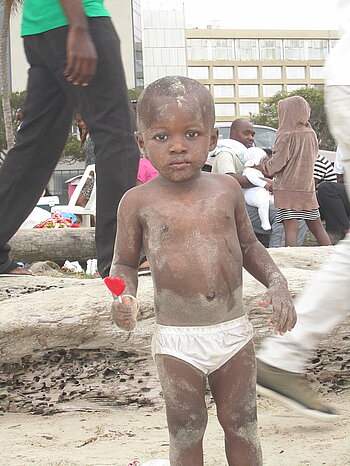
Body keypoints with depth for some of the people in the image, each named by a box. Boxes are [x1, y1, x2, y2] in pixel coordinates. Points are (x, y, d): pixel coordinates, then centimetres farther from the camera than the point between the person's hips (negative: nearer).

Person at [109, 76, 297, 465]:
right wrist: (124, 298, -17)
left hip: (233, 331, 2)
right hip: (176, 341, -2)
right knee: (186, 433, 8)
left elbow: (248, 245, 15)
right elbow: (124, 263, 3)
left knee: (242, 424, 13)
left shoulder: (226, 190, 1)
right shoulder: (139, 202, -6)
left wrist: (275, 281, -1)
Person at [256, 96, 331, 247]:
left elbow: (275, 164, -14)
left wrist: (260, 165, 6)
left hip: (288, 188, -6)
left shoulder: (287, 136, -13)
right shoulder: (311, 134, 7)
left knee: (290, 228, -8)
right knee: (316, 225, 14)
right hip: (308, 188, 7)